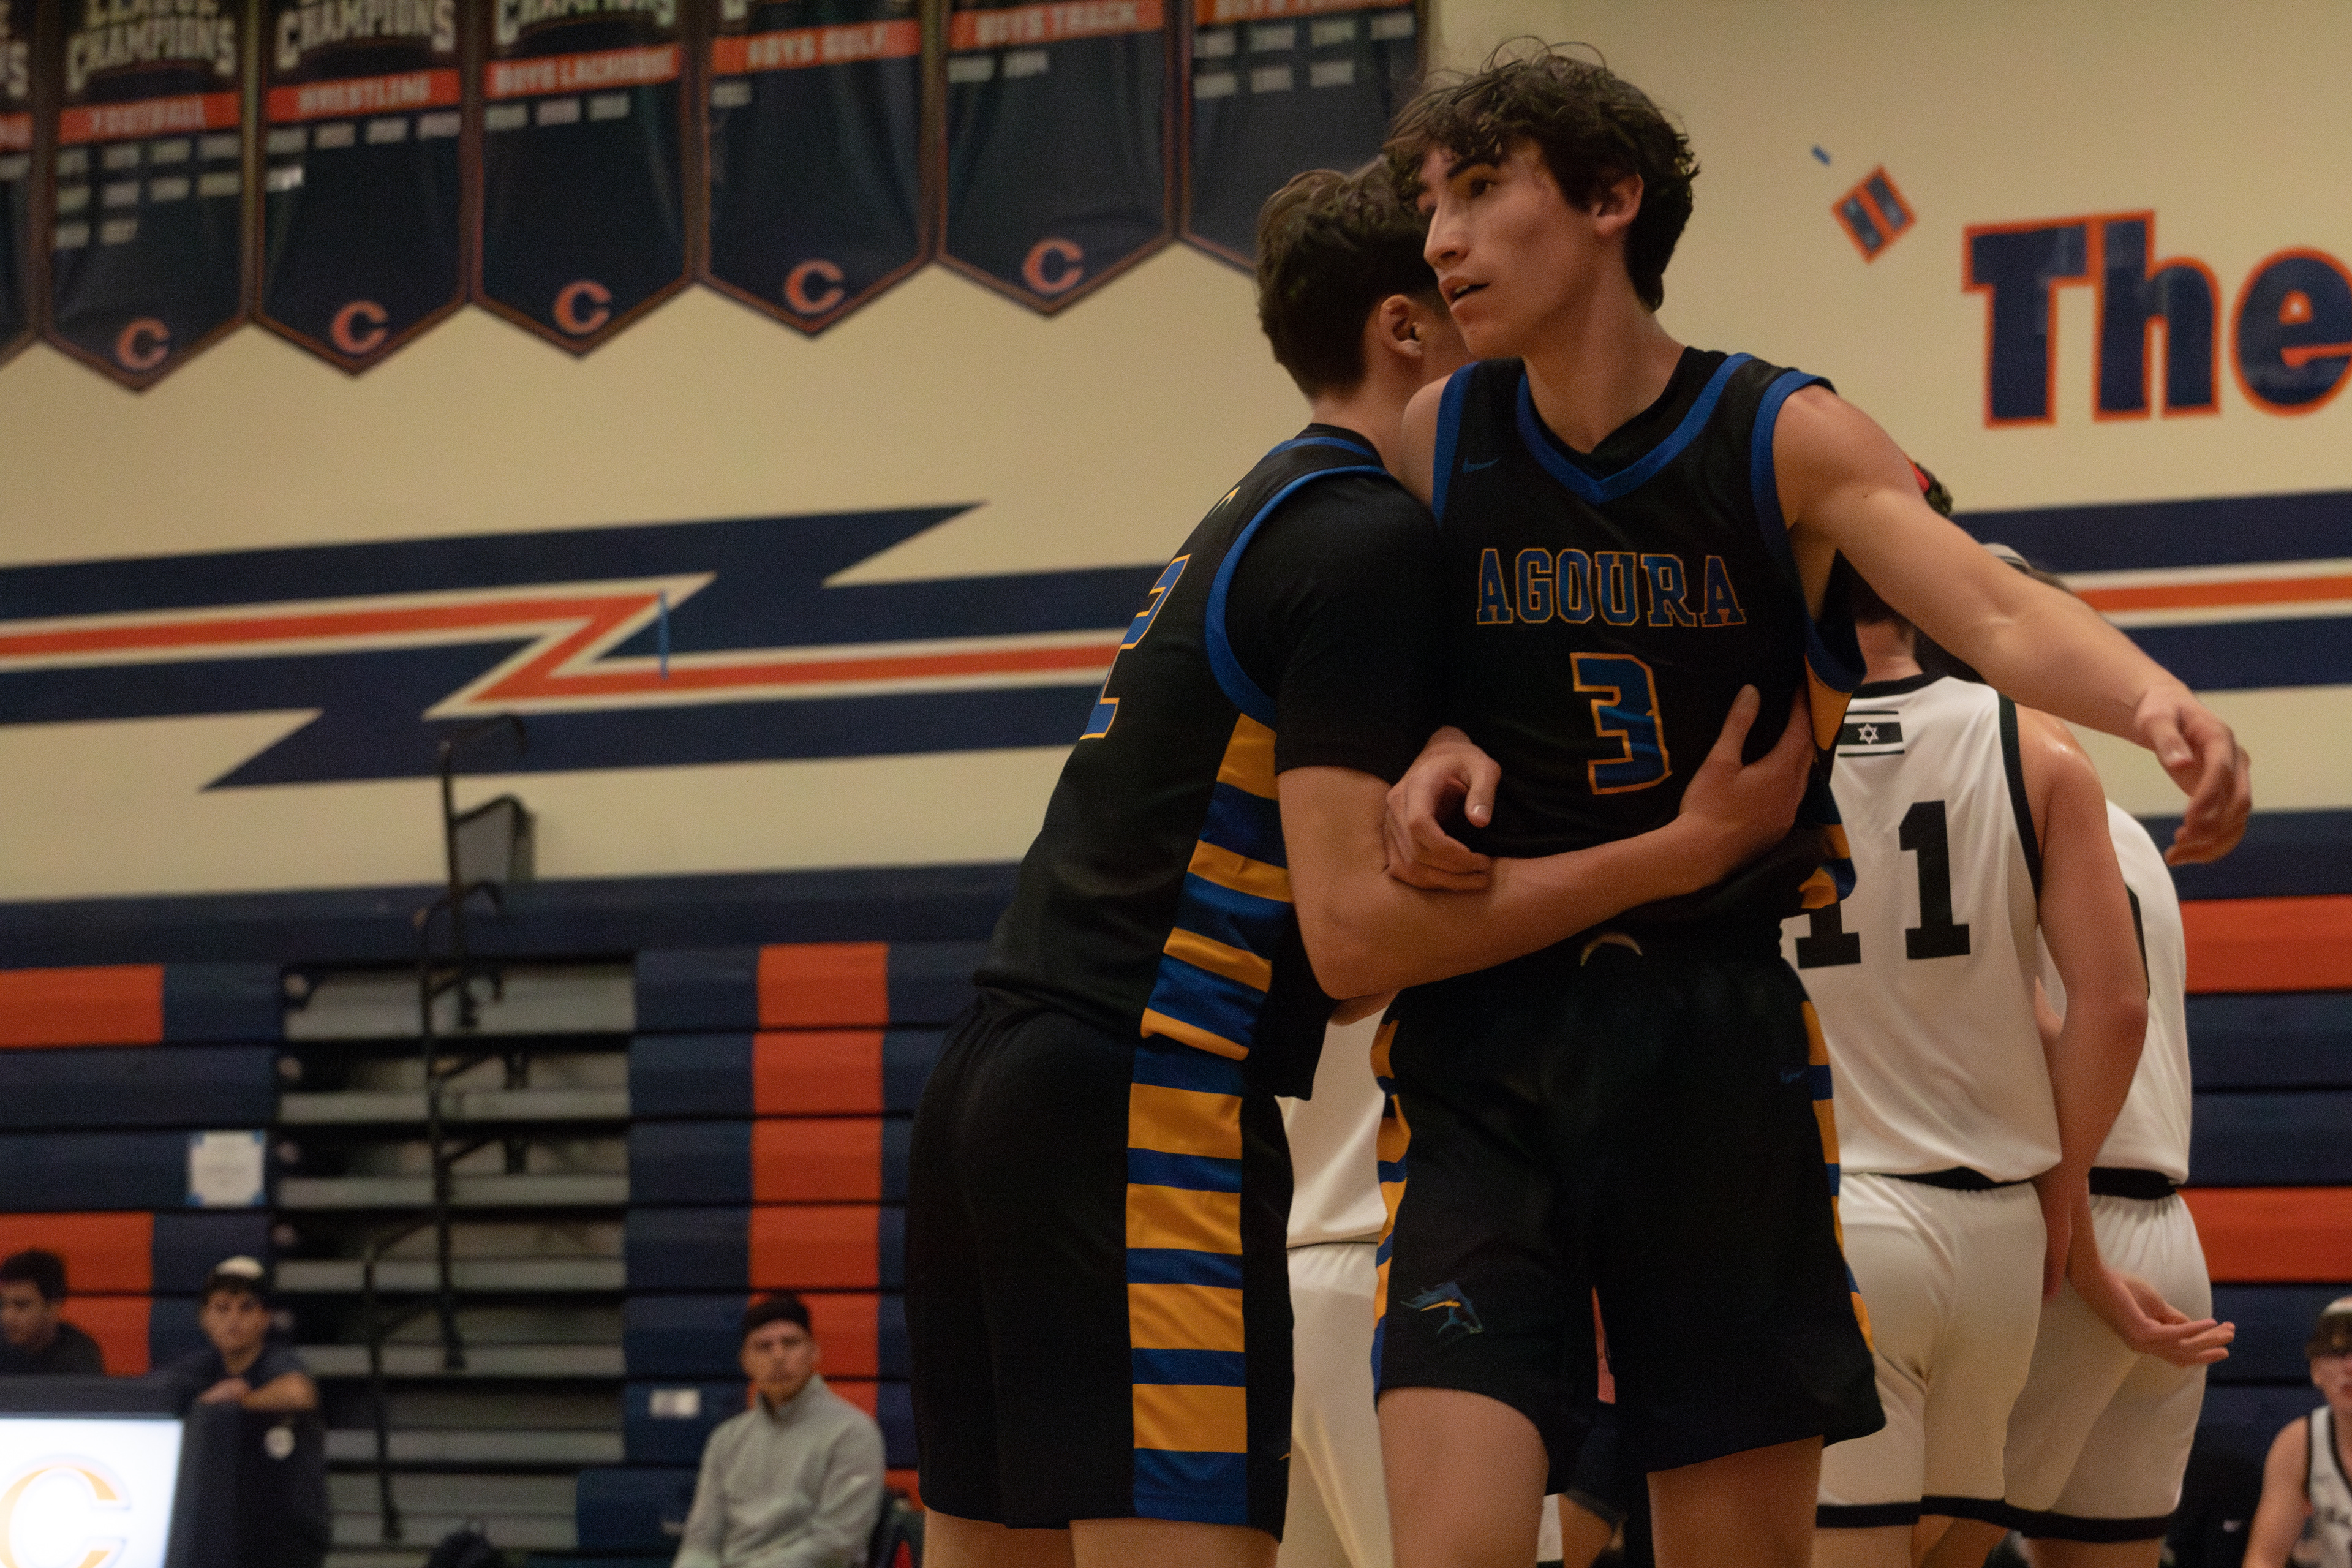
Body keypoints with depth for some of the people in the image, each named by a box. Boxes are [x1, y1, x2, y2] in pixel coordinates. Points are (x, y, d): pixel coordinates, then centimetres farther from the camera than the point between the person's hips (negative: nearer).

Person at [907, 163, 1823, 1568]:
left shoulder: (1275, 511, 21)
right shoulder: (1372, 540, -9)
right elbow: (1353, 933, -16)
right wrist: (1686, 850, -14)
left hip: (998, 1085, 10)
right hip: (1144, 1110, -10)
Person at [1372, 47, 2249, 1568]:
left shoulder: (1787, 440, -4)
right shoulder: (1435, 443, 4)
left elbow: (2000, 614, -19)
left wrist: (2156, 699, -40)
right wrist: (1438, 750, -6)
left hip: (1720, 1041, -1)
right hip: (1487, 1041, 1)